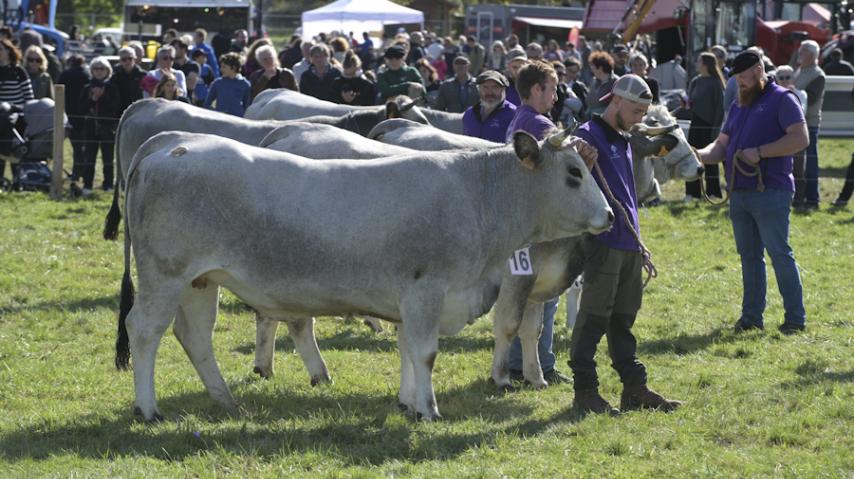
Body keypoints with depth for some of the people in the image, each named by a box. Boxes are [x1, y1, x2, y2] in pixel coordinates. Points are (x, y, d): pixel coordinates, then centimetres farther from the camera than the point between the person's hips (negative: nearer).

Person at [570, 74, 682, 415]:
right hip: (603, 243, -9)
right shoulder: (589, 136, -7)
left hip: (629, 244, 9)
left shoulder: (623, 141, 20)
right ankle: (584, 391, -3)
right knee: (593, 319, -6)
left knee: (622, 321, 13)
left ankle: (634, 389, 15)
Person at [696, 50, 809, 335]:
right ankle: (752, 316, 14)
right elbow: (721, 146, 19)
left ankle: (795, 318, -2)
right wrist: (700, 155, -2)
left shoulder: (781, 99, -3)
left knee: (779, 253, -7)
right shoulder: (739, 106, 20)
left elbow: (800, 138, -14)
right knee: (749, 256, 10)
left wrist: (759, 152, -17)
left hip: (770, 192, -7)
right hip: (739, 192, 7)